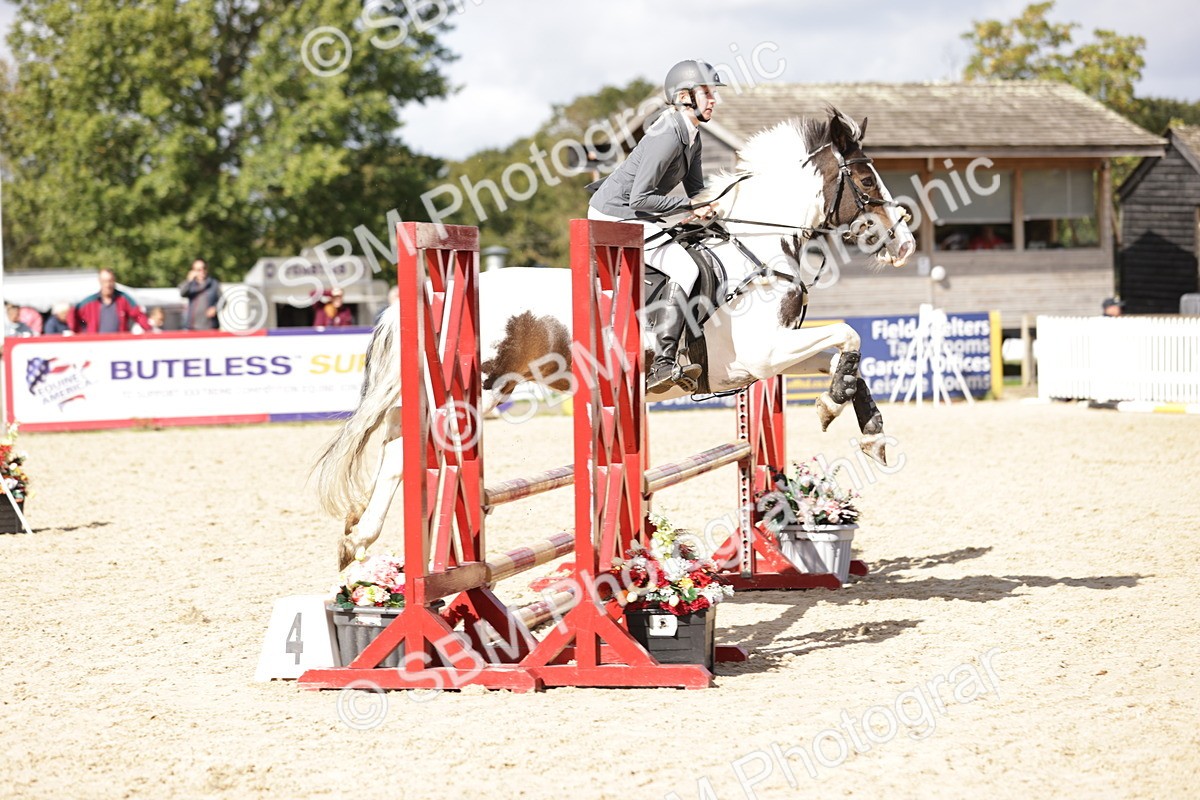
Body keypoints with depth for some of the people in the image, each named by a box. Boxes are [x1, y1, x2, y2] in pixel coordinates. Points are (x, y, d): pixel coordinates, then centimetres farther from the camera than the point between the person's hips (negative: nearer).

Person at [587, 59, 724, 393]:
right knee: (684, 268, -21)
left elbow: (695, 189, 17)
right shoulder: (668, 137, -22)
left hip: (634, 215, 11)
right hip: (616, 217, -11)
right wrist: (689, 207, -19)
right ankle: (662, 365, -27)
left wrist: (704, 207, -5)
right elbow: (640, 198, -24)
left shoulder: (692, 137, 9)